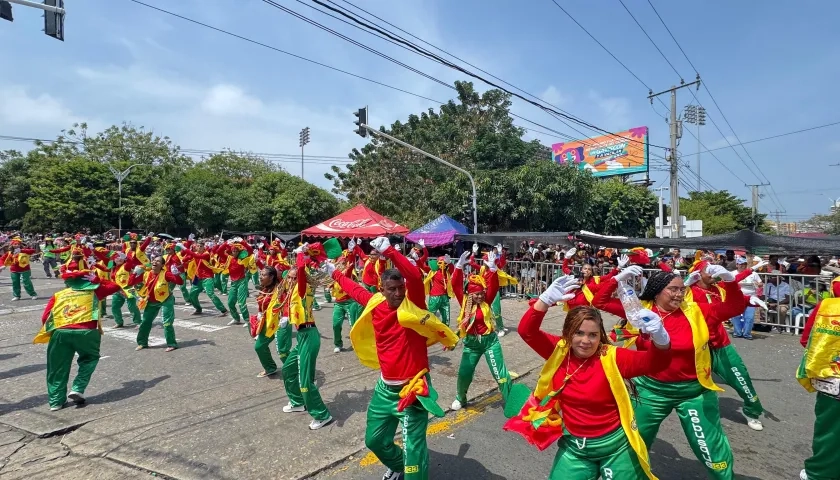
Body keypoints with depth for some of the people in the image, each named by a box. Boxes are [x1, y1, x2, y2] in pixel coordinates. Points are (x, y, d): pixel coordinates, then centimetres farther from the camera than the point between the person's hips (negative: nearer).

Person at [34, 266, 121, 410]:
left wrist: (51, 331, 27)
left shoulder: (58, 295, 22)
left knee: (58, 367, 18)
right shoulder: (92, 290, 17)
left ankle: (56, 401, 20)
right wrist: (96, 280, 33)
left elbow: (45, 318, 14)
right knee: (90, 358, 23)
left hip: (60, 332, 2)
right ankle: (78, 389, 11)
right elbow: (115, 286, 28)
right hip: (85, 332, -2)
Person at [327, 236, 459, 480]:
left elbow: (415, 277, -35)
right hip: (385, 387, 6)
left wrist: (389, 251, -41)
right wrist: (335, 273, 30)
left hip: (412, 387, -6)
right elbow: (356, 290, 17)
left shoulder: (413, 304, -15)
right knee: (375, 440, 22)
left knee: (413, 447, -4)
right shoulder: (375, 304, -2)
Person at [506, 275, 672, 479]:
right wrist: (546, 299, -32)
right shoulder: (559, 350, -9)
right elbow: (527, 331, -18)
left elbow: (655, 363, -24)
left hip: (615, 445, -2)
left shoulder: (611, 357, -15)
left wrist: (660, 338, -46)